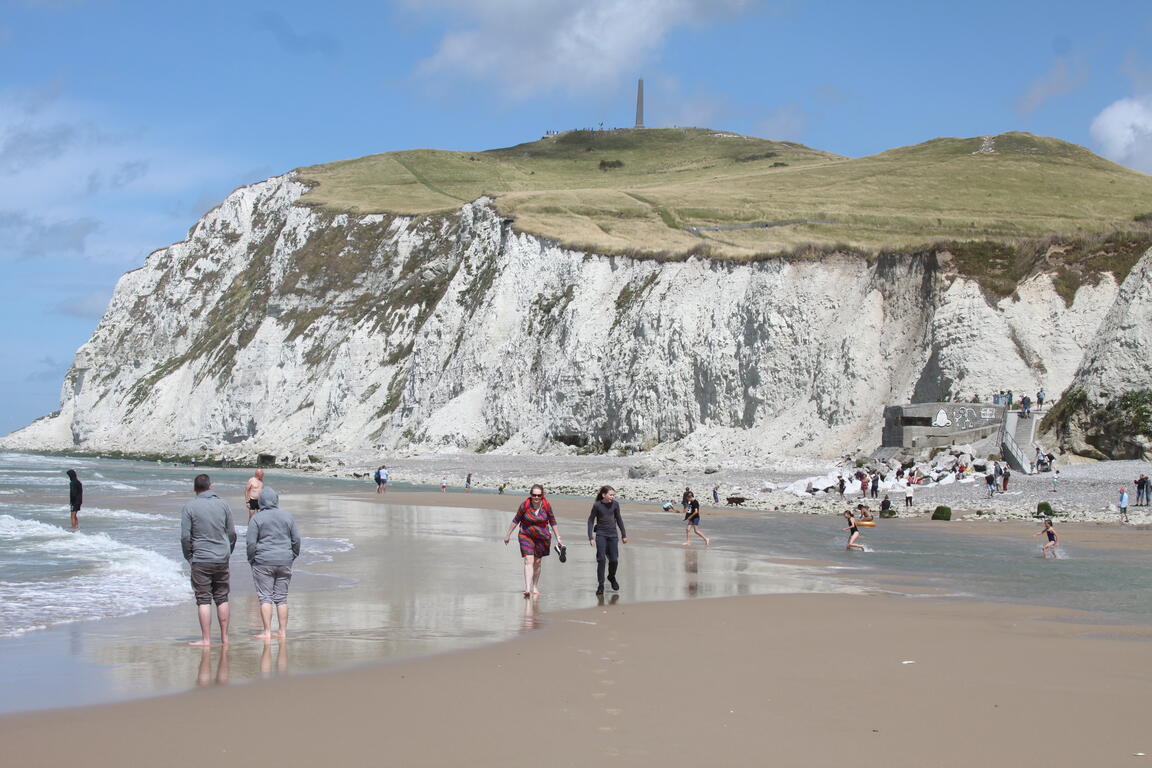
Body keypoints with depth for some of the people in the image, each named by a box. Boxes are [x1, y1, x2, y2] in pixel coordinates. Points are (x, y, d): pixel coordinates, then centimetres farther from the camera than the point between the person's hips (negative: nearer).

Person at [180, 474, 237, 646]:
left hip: (201, 560, -3)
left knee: (203, 599, -1)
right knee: (222, 598, 12)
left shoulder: (189, 507, -5)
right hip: (222, 560, 4)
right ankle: (224, 637, 15)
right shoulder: (223, 504, 5)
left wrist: (189, 557, 5)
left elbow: (185, 537, -7)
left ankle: (206, 639, -3)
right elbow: (232, 533, 8)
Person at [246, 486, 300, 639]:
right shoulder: (287, 517, 7)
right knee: (282, 598, 9)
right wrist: (292, 557, 20)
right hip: (285, 562, 4)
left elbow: (251, 543, -8)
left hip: (263, 563, -4)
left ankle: (267, 632, -5)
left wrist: (251, 560, 4)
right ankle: (283, 631, 9)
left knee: (265, 597, -1)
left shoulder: (256, 518, -6)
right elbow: (296, 540, 9)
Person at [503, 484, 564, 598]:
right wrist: (508, 534, 5)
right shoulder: (525, 505, -13)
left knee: (537, 562, 11)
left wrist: (558, 538, 5)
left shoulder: (546, 506, -9)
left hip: (542, 537, 2)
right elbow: (516, 520, -1)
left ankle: (535, 587, 30)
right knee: (528, 560, -15)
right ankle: (527, 589, -23)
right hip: (526, 536, -2)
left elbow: (553, 522, 2)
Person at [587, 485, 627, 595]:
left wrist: (624, 534, 16)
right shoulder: (597, 505, -11)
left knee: (614, 560, 5)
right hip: (601, 535, -3)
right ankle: (600, 584, -1)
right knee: (601, 559, -9)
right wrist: (591, 537, -9)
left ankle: (612, 578, 34)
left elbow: (618, 519, 11)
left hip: (612, 535, 3)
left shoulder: (615, 504, -2)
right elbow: (591, 520, -4)